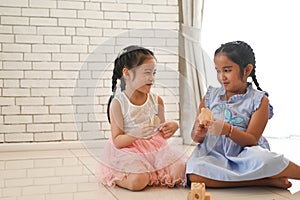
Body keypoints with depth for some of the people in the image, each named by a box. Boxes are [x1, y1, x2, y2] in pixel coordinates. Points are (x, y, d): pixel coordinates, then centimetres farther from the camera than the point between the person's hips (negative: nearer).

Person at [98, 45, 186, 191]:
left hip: (155, 148, 4)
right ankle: (114, 177, 7)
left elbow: (161, 134, 10)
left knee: (179, 171, -15)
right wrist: (135, 134, -31)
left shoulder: (156, 101, 2)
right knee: (137, 182, -26)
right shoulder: (118, 103, -12)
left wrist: (170, 128, -13)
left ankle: (151, 175, 11)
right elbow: (117, 141, -12)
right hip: (128, 151, -4)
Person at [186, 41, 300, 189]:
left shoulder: (258, 100, 0)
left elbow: (252, 140, -8)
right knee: (194, 176, -32)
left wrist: (228, 130, -25)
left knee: (262, 159, -39)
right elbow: (195, 137, 9)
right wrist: (199, 134, -16)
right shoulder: (210, 97, 8)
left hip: (243, 156, -3)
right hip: (213, 154, 3)